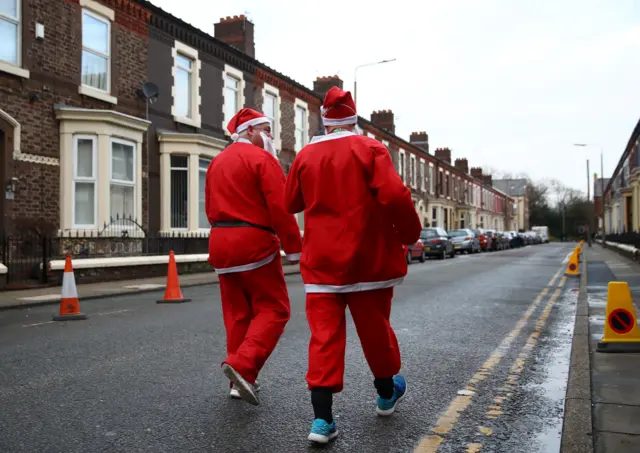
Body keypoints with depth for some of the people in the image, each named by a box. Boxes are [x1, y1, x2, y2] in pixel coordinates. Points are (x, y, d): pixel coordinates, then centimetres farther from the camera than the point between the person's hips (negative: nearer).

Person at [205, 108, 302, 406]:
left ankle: (240, 381, 14)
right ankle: (243, 366, -17)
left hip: (220, 240, 8)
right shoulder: (262, 158, -6)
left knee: (237, 313, 12)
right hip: (254, 242, -8)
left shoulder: (217, 162, 17)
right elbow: (280, 208, -14)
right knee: (273, 309, -1)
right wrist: (294, 248, -10)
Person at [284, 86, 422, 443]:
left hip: (321, 260, 2)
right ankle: (387, 393, 36)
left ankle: (322, 419, -4)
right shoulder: (370, 149, -7)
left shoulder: (306, 155, 4)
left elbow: (291, 203, 15)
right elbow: (395, 196, -17)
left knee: (324, 335, 1)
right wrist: (410, 233, -2)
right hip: (368, 257, -2)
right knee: (375, 328, 15)